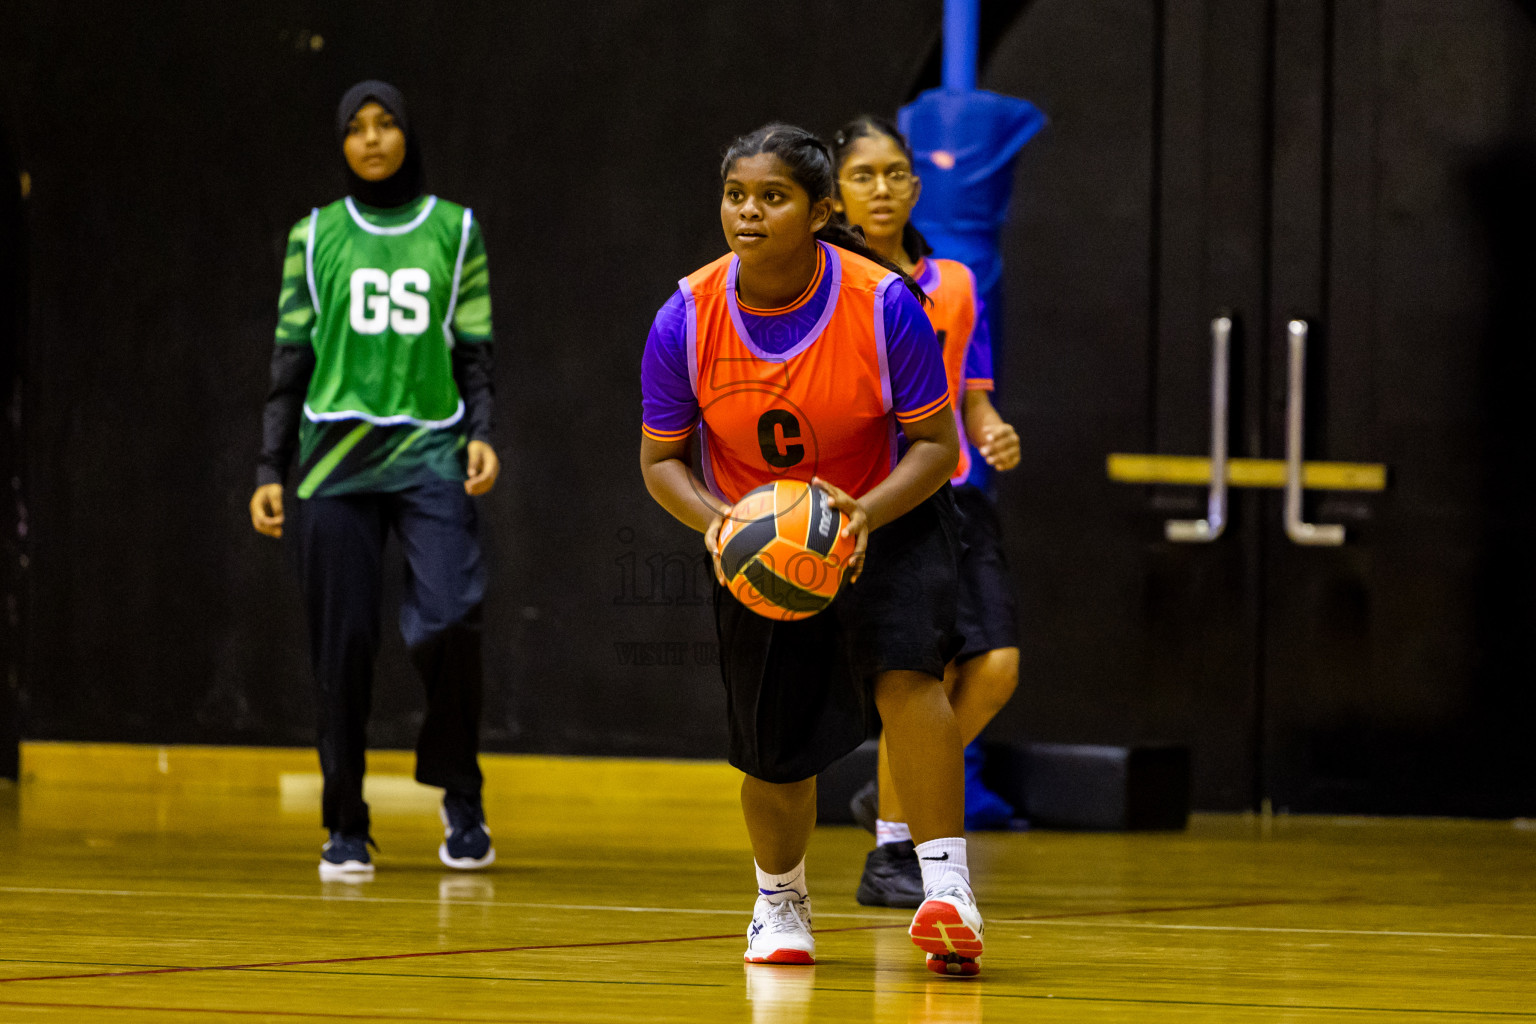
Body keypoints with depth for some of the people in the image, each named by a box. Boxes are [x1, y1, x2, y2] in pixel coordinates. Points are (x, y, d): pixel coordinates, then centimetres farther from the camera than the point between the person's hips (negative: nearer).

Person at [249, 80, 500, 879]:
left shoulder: (455, 230, 10)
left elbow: (475, 355, 9)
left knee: (449, 620, -18)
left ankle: (460, 799, 2)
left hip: (431, 452, -1)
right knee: (342, 643, -2)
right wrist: (270, 470, 5)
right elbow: (290, 362, 11)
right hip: (335, 456, 1)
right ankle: (346, 829, 9)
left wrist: (482, 435, -7)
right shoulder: (315, 237, 10)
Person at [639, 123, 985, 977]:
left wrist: (868, 512, -33)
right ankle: (781, 899, 36)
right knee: (776, 755, 5)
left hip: (887, 520, -2)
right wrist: (715, 519, -25)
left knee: (906, 674, -29)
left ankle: (947, 887, -24)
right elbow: (661, 459, -5)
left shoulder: (883, 304, -22)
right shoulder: (686, 320, -16)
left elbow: (935, 443, -15)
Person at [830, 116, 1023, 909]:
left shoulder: (954, 286, 15)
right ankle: (890, 854, 0)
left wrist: (995, 436, -2)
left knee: (996, 666, -9)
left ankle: (916, 793, 17)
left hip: (954, 494, 5)